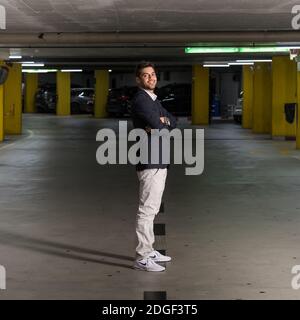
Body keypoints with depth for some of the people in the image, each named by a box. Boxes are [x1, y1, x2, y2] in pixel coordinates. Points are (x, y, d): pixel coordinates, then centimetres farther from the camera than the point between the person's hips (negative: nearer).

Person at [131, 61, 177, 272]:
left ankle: (148, 250, 25)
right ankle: (142, 258, -5)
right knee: (147, 210, -8)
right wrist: (163, 124, 1)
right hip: (150, 162, -10)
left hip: (159, 162, 10)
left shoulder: (154, 100, 18)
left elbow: (173, 122, 12)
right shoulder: (141, 100, -13)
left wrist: (162, 121, -9)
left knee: (152, 210, 16)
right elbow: (161, 129, -21)